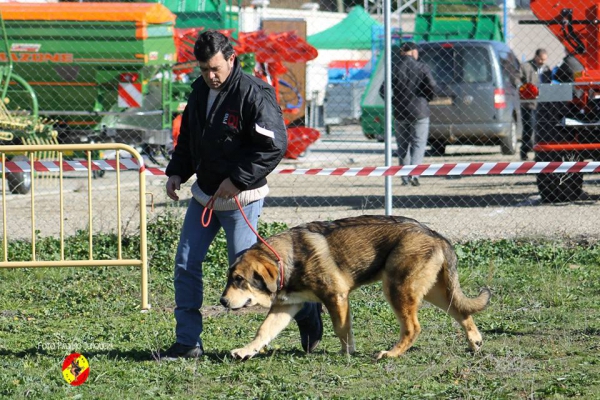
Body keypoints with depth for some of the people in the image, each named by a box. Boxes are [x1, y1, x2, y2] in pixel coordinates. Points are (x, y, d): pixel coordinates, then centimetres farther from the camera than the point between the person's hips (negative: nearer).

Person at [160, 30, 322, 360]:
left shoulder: (254, 94, -18)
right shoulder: (200, 90, 7)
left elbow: (274, 145, -21)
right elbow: (188, 136, 20)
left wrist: (238, 179, -23)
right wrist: (176, 171, 5)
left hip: (240, 199, -8)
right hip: (203, 194, 8)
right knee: (185, 265, 3)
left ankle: (305, 311, 16)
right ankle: (188, 342, 10)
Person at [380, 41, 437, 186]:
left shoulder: (393, 68, -1)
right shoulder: (421, 67, -6)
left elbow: (383, 91, -6)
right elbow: (432, 87, -12)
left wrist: (394, 102, 10)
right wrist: (427, 99, 7)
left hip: (400, 113, 2)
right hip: (419, 112, -2)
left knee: (403, 146, 12)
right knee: (418, 144, 1)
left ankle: (405, 177, 10)